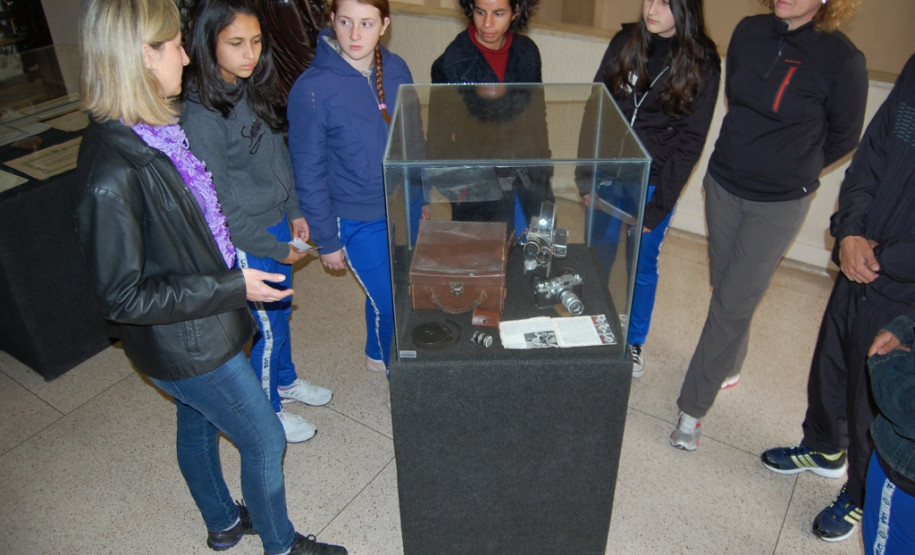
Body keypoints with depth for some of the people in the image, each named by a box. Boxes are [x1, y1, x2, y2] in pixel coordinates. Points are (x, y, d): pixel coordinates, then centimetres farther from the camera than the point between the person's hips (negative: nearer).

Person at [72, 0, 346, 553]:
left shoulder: (151, 130, -3)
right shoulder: (112, 171, -31)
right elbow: (122, 296, -25)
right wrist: (232, 289, -24)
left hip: (197, 321, 9)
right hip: (185, 343, -9)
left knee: (199, 424, 27)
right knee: (265, 440, 7)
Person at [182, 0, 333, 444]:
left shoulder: (255, 89, -1)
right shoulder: (202, 115, -26)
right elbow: (220, 206, -23)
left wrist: (294, 212, 8)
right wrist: (276, 249, -15)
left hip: (277, 224, 8)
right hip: (246, 242, -7)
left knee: (281, 310, 25)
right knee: (267, 328, 10)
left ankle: (285, 379, 51)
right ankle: (267, 411, 35)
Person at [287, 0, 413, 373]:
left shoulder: (396, 69, -5)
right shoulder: (312, 89, -19)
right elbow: (309, 174, -12)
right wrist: (326, 240, -8)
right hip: (358, 221, -5)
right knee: (390, 303, 4)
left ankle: (378, 354, 48)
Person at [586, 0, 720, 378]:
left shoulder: (702, 63, -9)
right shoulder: (625, 42, -2)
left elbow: (690, 141, -9)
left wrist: (657, 206, -12)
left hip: (653, 186, -2)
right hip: (607, 175, 3)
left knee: (642, 267, 13)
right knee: (597, 262, 14)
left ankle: (634, 342, 35)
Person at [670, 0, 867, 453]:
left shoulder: (840, 59, -17)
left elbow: (843, 139, -1)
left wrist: (792, 171, 8)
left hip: (780, 204, -4)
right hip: (723, 186, 5)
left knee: (733, 305, -1)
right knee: (724, 290, 18)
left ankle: (693, 407, 11)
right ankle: (729, 366, 42)